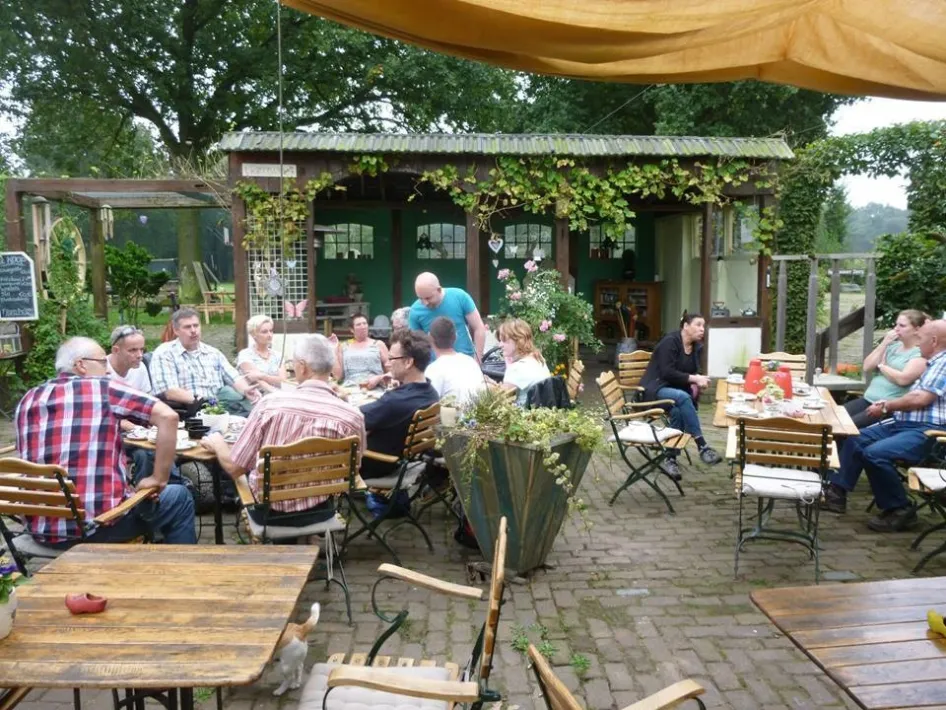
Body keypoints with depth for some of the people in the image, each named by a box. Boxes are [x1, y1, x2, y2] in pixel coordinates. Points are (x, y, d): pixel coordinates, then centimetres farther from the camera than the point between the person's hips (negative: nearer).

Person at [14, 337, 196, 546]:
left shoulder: (28, 400, 10)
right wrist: (158, 479, -7)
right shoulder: (105, 388, -5)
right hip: (100, 525, -6)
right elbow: (168, 417, -15)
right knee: (179, 498, 18)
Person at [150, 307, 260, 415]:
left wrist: (245, 390, -9)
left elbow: (234, 378, 14)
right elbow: (169, 392, -9)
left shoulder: (213, 352, 21)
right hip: (191, 412, -6)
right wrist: (198, 400, -21)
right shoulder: (164, 353, 2)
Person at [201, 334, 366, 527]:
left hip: (269, 510, -1)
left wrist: (217, 444, 12)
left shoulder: (271, 403, -17)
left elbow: (234, 468, -10)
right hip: (320, 509, 1)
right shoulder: (353, 416, -17)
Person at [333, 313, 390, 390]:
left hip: (375, 390, -1)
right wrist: (333, 351, 7)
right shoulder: (343, 347, 17)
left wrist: (378, 378, -8)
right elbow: (338, 376, 9)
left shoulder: (379, 345, 13)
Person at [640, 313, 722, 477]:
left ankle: (670, 459, -22)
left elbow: (693, 372, 16)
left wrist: (697, 382, -7)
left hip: (676, 390, 6)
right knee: (682, 397, -36)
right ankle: (703, 447, -35)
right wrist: (694, 379, -23)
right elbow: (667, 373, -22)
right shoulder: (670, 341, -15)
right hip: (656, 388, -6)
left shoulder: (696, 346, 9)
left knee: (678, 411, -29)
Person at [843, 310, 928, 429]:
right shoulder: (893, 346, 16)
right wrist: (884, 343, 0)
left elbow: (903, 379, -20)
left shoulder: (921, 353, -7)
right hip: (868, 399, 8)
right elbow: (867, 367, 9)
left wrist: (881, 366, -3)